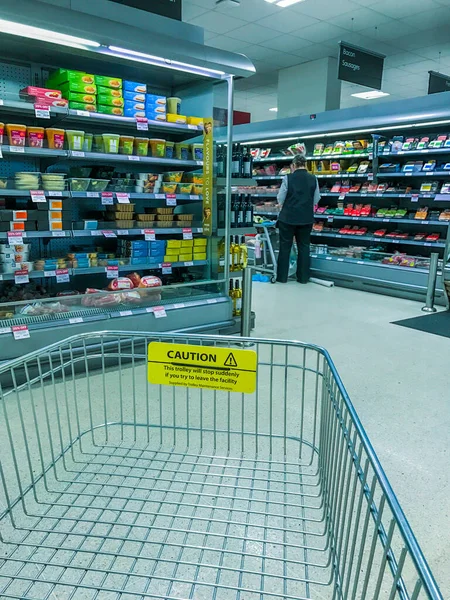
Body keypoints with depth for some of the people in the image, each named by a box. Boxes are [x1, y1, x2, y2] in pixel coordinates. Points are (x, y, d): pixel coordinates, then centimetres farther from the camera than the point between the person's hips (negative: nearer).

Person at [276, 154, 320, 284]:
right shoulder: (313, 179, -2)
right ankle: (303, 277, 14)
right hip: (306, 218, 2)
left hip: (288, 217, -2)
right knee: (304, 247, 10)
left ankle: (282, 277, 11)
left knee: (285, 247, 7)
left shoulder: (288, 178, -9)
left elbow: (280, 199, -4)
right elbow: (316, 200, 3)